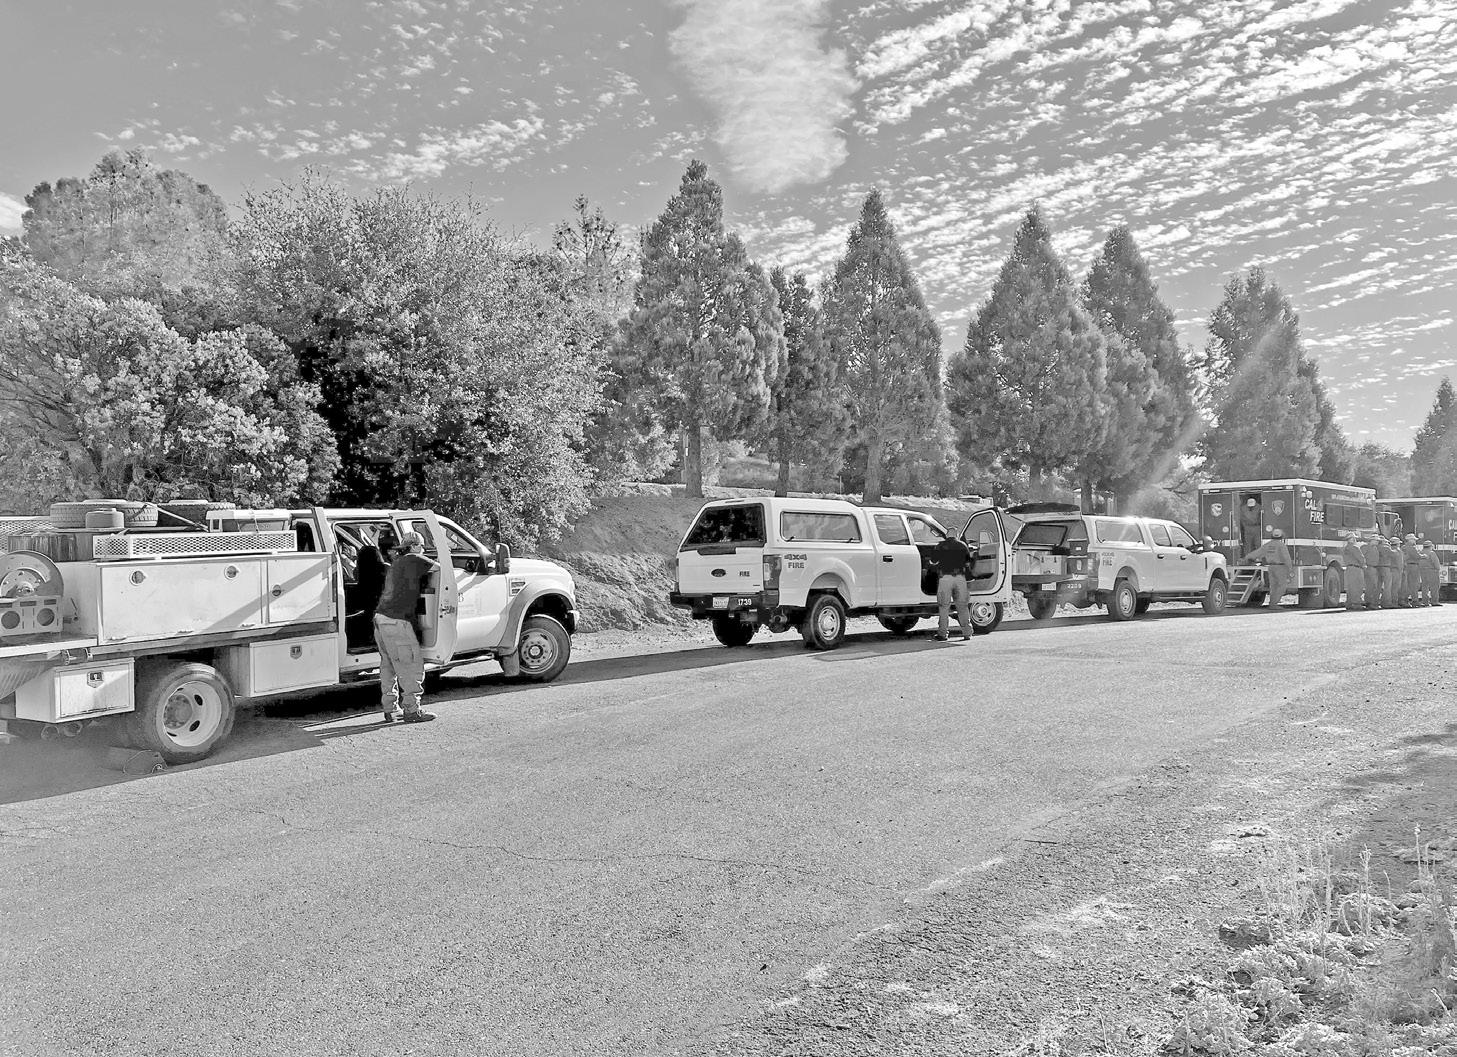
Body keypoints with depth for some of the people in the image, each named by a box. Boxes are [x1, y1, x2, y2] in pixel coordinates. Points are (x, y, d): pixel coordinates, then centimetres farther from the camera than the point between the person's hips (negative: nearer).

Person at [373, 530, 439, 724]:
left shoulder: (395, 564, 24)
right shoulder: (413, 560, -4)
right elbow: (440, 568, 1)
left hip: (380, 618, 10)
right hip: (396, 622, -10)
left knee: (388, 666, 15)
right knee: (412, 666, -3)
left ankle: (389, 710, 20)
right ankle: (412, 710, -1)